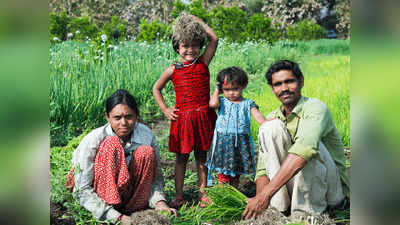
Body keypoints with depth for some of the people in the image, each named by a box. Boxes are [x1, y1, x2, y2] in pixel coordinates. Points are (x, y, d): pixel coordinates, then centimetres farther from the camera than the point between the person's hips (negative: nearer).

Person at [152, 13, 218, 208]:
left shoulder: (203, 63, 2)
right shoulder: (173, 70, 1)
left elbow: (214, 39, -5)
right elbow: (156, 88, 13)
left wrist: (196, 20, 1)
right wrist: (165, 109, 3)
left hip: (203, 117, 1)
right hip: (182, 118, -1)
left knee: (201, 156, 10)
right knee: (182, 157, 6)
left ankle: (202, 192, 21)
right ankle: (179, 195, 14)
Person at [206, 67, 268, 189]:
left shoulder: (248, 104, 5)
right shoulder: (222, 102, 3)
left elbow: (257, 115, -10)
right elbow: (213, 104, -19)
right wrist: (216, 91, -1)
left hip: (240, 143, 1)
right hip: (223, 142, -1)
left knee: (236, 174, 14)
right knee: (223, 175, 2)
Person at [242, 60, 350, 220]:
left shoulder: (315, 108, -17)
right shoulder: (273, 118, 2)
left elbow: (304, 149, -38)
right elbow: (263, 168, -1)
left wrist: (266, 194, -43)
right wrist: (260, 200, -21)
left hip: (331, 188, -5)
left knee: (308, 142, -32)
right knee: (270, 127, -14)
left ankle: (306, 213, -21)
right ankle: (278, 207, -16)